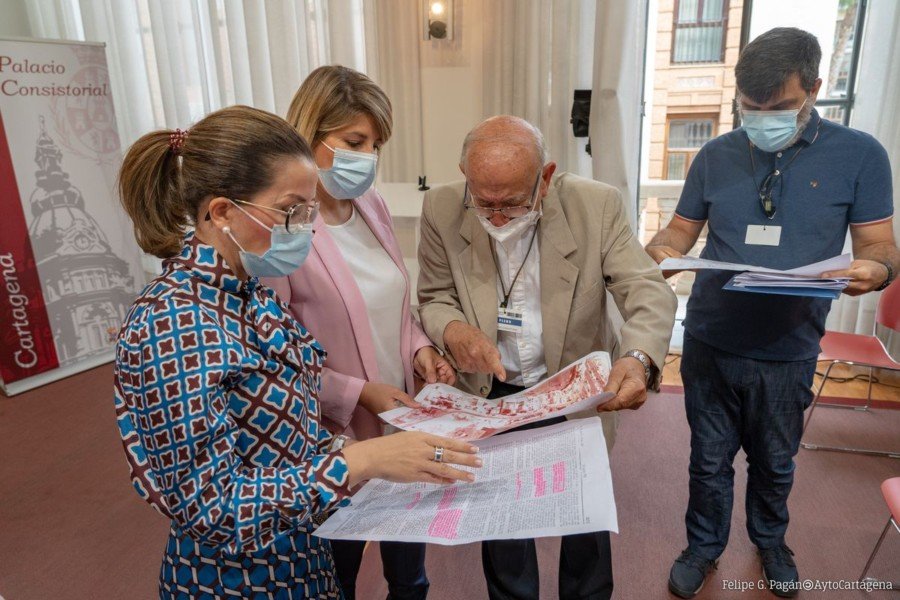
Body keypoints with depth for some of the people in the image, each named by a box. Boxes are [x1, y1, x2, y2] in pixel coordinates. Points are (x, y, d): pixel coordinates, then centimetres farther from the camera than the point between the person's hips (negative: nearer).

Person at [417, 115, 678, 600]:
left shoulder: (598, 205, -17)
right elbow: (435, 297, -5)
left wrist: (640, 357, -39)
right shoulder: (442, 211, -14)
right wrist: (453, 330, -29)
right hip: (491, 395, 1)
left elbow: (649, 290, -18)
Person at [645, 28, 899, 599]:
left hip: (789, 353, 0)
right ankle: (705, 545, 40)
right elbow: (680, 232, 6)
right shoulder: (716, 156, 1)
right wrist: (659, 249, -17)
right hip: (710, 344, 1)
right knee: (710, 459, 15)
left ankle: (770, 540, 50)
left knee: (775, 463, 21)